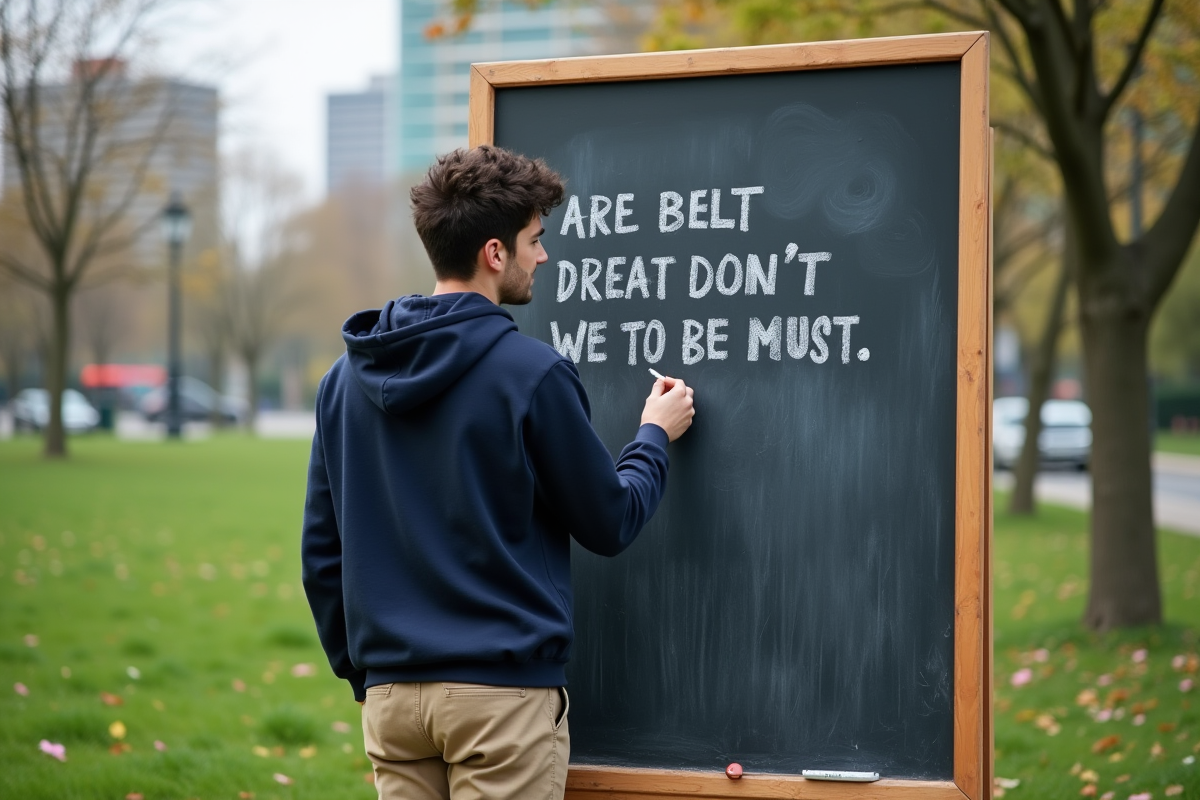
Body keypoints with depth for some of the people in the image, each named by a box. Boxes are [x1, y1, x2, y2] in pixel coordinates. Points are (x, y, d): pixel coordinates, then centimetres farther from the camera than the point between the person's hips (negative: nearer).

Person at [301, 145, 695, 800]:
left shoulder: (347, 377, 7)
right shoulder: (531, 374, -11)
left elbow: (321, 551, 11)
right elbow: (609, 524, -1)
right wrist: (654, 437, 16)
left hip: (391, 694, 6)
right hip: (502, 691, -6)